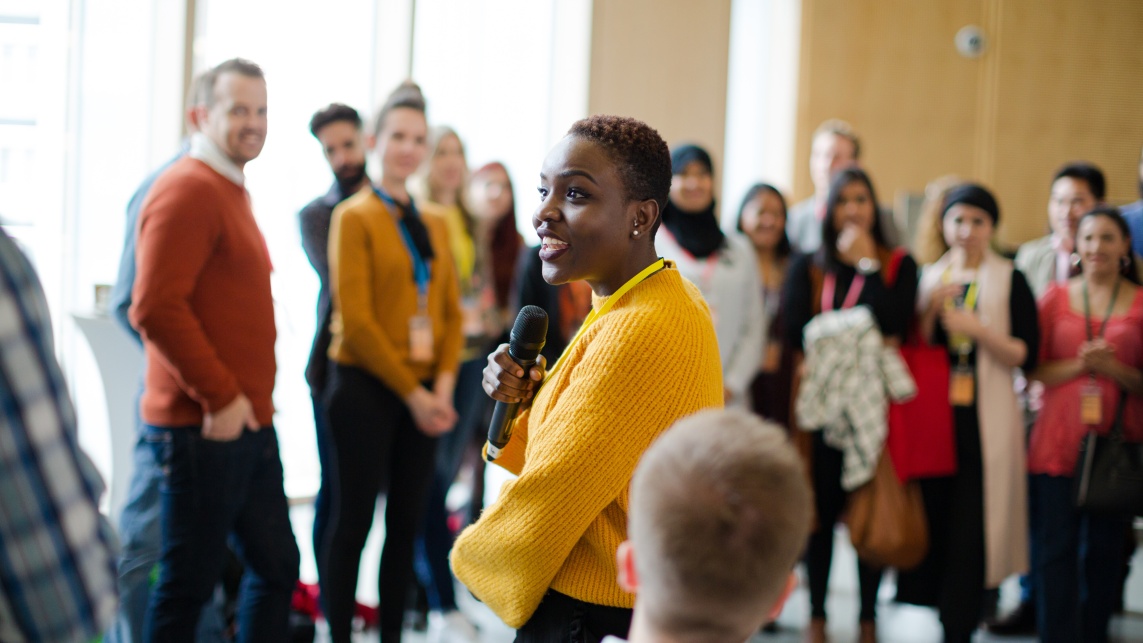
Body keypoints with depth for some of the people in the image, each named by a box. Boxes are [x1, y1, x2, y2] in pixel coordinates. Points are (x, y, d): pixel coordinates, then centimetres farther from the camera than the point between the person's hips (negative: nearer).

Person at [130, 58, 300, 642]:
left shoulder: (230, 189, 16)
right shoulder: (187, 190, -14)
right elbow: (154, 308, -23)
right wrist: (219, 397, -20)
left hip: (247, 423, 10)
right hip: (203, 427, -10)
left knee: (277, 566, 15)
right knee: (189, 583, -1)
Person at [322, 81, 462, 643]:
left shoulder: (434, 225, 13)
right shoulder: (354, 216, -5)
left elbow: (450, 312, 11)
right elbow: (356, 319, -11)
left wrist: (442, 386, -4)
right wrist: (412, 393, -12)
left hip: (423, 394, 6)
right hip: (366, 387, -5)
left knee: (406, 522, 8)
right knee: (354, 521, -1)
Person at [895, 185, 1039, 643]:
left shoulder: (1009, 282, 2)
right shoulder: (928, 277, 11)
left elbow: (1026, 357, -4)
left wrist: (978, 329, -15)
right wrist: (930, 311, -8)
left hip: (985, 423, -3)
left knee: (972, 531, -5)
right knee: (933, 519, 2)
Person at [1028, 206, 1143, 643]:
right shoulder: (1055, 298, 7)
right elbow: (1032, 370, 5)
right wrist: (1079, 364, -11)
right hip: (1058, 442, 0)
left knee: (1104, 550, 7)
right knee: (1056, 550, -4)